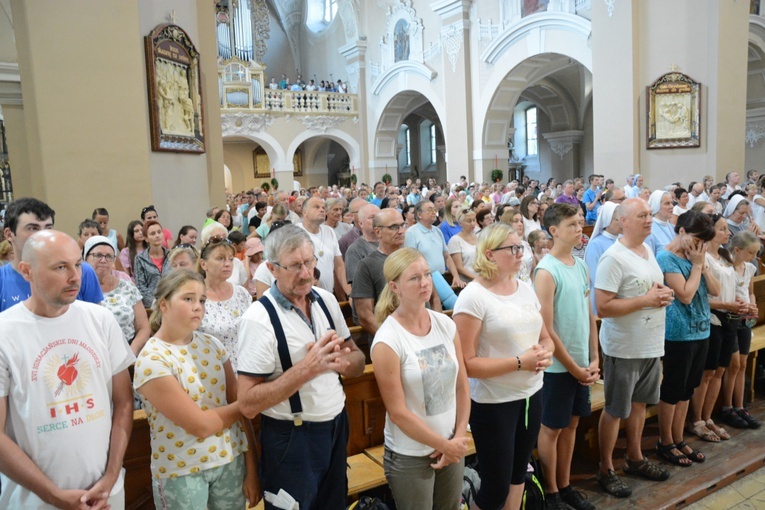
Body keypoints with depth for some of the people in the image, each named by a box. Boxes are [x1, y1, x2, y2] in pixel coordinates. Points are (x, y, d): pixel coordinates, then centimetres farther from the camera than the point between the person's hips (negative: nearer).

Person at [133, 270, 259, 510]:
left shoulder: (212, 345, -1)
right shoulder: (152, 360, -16)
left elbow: (240, 408, 0)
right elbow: (200, 424, -20)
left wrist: (251, 468, -2)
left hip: (231, 461, 4)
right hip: (180, 472, -4)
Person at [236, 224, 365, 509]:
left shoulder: (326, 300, -1)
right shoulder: (259, 318, -19)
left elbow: (358, 363, 6)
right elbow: (248, 404, -21)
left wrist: (344, 361, -17)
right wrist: (307, 368, -29)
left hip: (336, 428, 6)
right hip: (292, 440, -5)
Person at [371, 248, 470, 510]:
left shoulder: (446, 324, -3)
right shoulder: (387, 340, -18)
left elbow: (462, 386, 4)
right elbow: (398, 412, -16)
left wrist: (458, 438, -3)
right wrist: (445, 445, -11)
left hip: (453, 447, 5)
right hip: (410, 456, -5)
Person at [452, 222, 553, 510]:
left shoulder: (526, 289, 4)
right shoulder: (473, 296, -18)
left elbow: (545, 337, 15)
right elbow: (467, 363, -22)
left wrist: (546, 353, -8)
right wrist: (519, 362, -23)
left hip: (532, 395, 7)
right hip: (493, 403, -7)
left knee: (518, 472, 22)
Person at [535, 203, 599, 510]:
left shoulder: (581, 265, 6)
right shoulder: (546, 271, -17)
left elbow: (589, 315, 11)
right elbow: (546, 330, -18)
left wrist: (593, 359, 4)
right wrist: (573, 367, -12)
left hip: (581, 363, 7)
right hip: (558, 365, -7)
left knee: (571, 424, 17)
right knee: (552, 427, 7)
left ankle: (565, 485, 33)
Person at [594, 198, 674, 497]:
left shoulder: (649, 250, 8)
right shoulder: (614, 258, -20)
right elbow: (602, 307, -24)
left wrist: (664, 295, -2)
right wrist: (646, 300, -24)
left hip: (651, 344, 8)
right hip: (623, 348, -8)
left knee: (639, 403, 21)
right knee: (614, 410, 5)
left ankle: (635, 458, 38)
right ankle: (606, 469, 21)